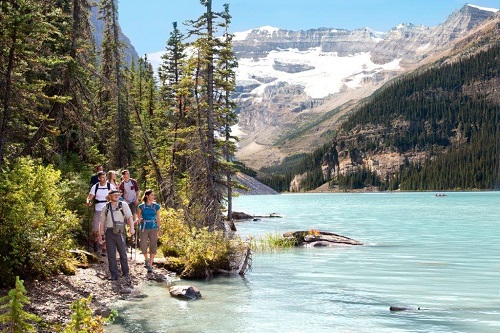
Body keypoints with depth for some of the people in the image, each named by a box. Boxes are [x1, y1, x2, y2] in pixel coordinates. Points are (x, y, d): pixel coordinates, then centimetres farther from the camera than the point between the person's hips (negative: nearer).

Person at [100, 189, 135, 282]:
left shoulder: (123, 205, 0)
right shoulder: (106, 207, 8)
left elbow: (129, 217, -11)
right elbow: (102, 221, 12)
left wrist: (132, 228, -26)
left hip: (120, 232, -2)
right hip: (109, 232, 2)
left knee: (123, 253, 6)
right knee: (111, 254, 3)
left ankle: (126, 273, 20)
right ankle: (113, 274, 11)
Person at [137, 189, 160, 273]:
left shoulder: (156, 206, 2)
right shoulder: (141, 206, 0)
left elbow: (158, 219, 7)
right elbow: (138, 218, 11)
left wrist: (158, 230, 6)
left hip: (153, 228, 1)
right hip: (144, 228, 0)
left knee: (153, 247, -2)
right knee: (143, 247, -1)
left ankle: (150, 266, 6)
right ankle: (146, 259, 30)